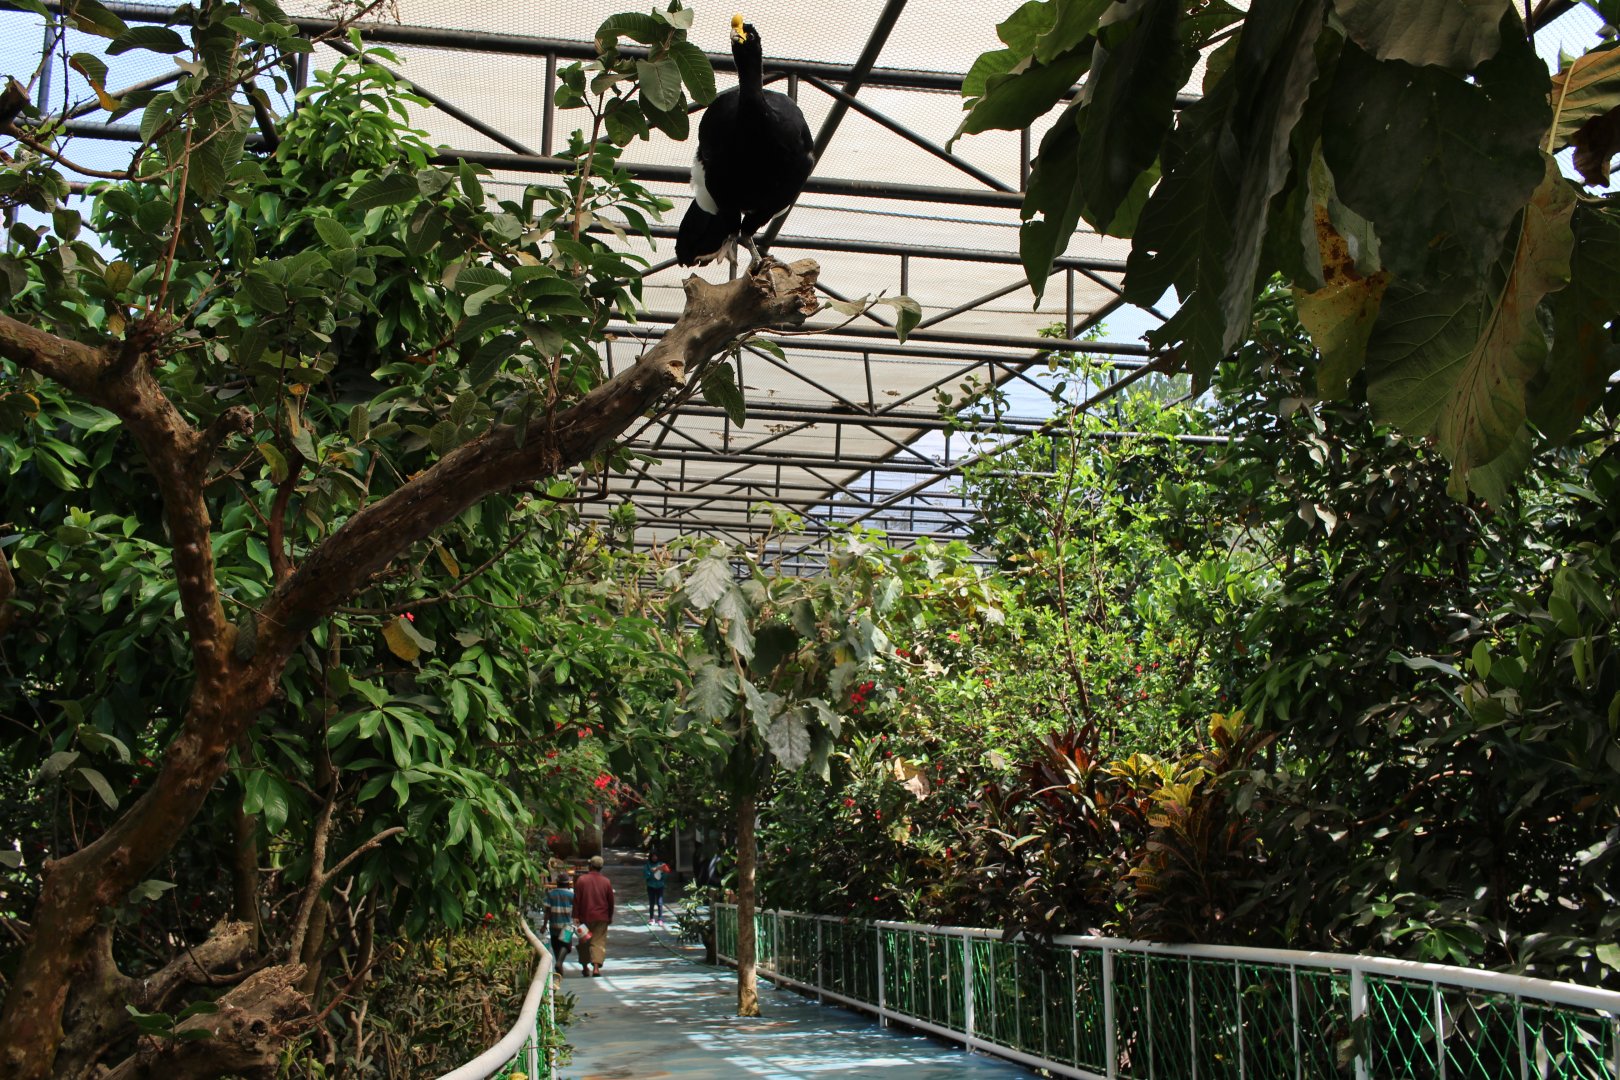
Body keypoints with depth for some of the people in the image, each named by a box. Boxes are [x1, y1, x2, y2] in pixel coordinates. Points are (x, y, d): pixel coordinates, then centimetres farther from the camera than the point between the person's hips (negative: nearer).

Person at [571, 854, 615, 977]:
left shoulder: (582, 879, -5)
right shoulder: (606, 881, 0)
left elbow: (576, 899, -6)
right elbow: (611, 901, 6)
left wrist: (575, 916, -2)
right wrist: (610, 916, 17)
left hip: (585, 916, 0)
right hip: (602, 917, 0)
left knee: (584, 941, 13)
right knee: (599, 941, 1)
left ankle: (585, 967, 21)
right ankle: (596, 966, -15)